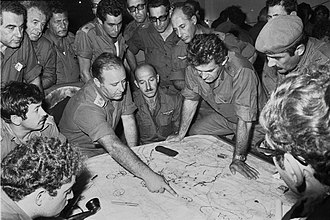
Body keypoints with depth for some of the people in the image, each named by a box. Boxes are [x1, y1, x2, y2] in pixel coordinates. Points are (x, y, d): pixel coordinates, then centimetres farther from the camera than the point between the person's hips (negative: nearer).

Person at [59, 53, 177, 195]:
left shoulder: (120, 88, -13)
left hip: (105, 151, 7)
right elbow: (113, 147, -45)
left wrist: (133, 155, -12)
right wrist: (147, 175, -51)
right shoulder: (86, 107, -36)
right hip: (82, 158, -6)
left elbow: (128, 120, -5)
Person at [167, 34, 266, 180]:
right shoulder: (193, 69, -22)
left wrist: (238, 158, -32)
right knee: (193, 133, 4)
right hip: (224, 116, 5)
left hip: (253, 122, -5)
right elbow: (190, 99, -4)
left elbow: (245, 120, -35)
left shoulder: (242, 72, -40)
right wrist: (180, 135, 1)